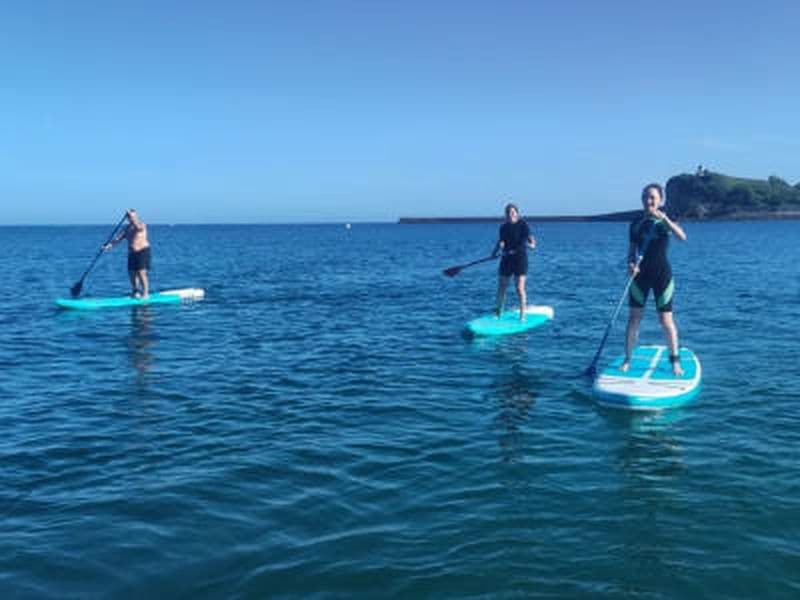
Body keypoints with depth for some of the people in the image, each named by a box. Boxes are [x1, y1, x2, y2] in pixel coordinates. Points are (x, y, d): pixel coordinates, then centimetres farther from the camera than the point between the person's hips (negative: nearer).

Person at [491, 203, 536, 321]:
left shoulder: (523, 224, -6)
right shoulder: (503, 227, 8)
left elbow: (531, 240, -9)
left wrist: (531, 244, -30)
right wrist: (495, 251, -1)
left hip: (520, 259, -5)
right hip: (506, 259, 5)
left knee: (520, 288, -6)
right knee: (501, 287, 9)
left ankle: (522, 315, 5)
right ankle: (498, 312, 25)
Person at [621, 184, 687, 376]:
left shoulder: (665, 222, -1)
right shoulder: (636, 224, 6)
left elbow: (682, 237, -21)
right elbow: (631, 251, 9)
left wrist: (664, 218, -31)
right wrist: (631, 264, -13)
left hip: (662, 274, -2)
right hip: (640, 274, 2)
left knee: (666, 319, 0)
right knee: (634, 317, 1)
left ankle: (675, 360, 12)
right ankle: (627, 359, 8)